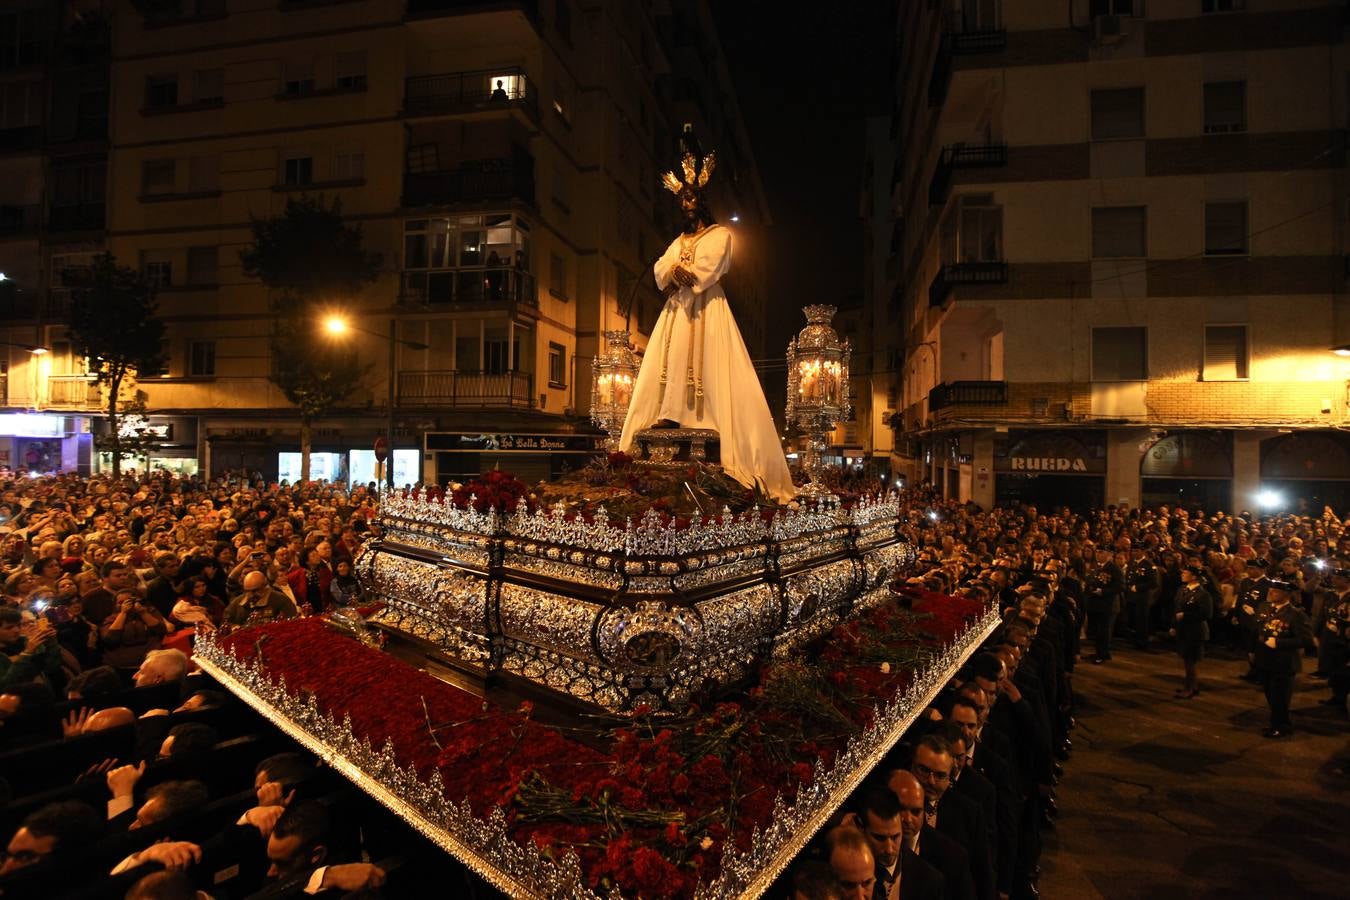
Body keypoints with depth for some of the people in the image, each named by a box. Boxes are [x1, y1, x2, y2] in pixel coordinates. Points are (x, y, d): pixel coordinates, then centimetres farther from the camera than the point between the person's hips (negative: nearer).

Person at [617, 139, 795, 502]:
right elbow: (659, 268, 8)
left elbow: (708, 267, -10)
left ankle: (706, 417, -20)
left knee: (707, 362, -14)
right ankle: (670, 414, -9)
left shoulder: (719, 234, 7)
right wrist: (675, 272, -12)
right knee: (672, 361, -5)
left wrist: (681, 273, -8)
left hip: (706, 307, -6)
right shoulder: (679, 240, 24)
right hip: (678, 307, 6)